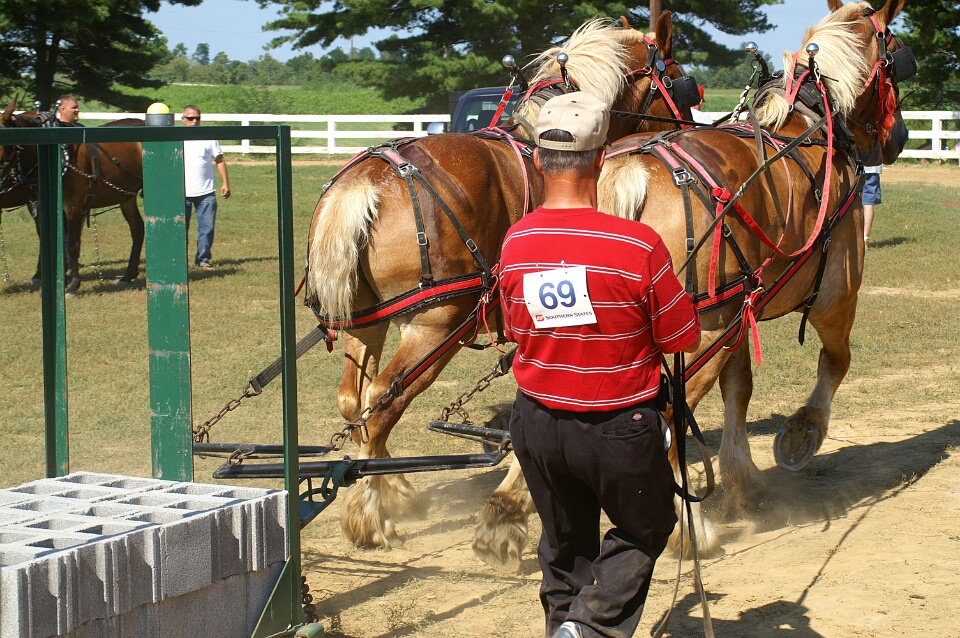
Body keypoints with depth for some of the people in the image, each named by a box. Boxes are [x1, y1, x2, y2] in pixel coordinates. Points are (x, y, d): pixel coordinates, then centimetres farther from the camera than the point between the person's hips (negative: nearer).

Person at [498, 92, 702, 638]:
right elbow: (684, 337, -10)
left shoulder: (515, 243, -8)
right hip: (620, 428, -4)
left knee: (565, 545, 24)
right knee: (645, 529, 21)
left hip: (538, 424, 4)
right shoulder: (639, 245, -22)